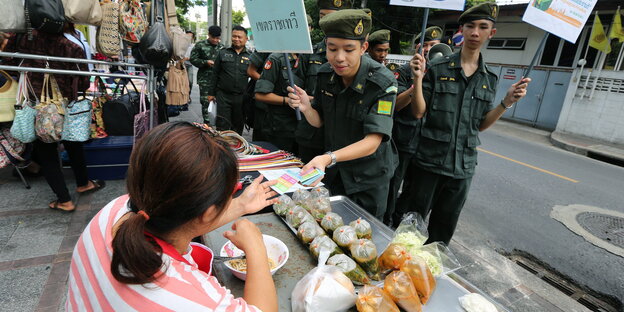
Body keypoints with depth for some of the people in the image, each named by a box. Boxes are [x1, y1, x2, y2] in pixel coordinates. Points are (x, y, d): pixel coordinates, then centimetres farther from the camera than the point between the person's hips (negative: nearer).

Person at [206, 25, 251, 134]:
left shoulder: (250, 57, 5)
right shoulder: (223, 53, 6)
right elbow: (215, 74, 9)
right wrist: (211, 92, 6)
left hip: (241, 97, 1)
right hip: (223, 96, -1)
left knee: (238, 126, 13)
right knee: (223, 125, -2)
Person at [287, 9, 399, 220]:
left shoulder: (383, 82, -25)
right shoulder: (326, 74, -10)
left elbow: (372, 141, -30)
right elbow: (319, 122, 0)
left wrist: (329, 158, -44)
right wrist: (306, 108, -23)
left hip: (368, 177, -4)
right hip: (334, 171, 5)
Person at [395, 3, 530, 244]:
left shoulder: (490, 79, 8)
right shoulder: (438, 68, -4)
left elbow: (481, 125, 10)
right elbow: (418, 112, -8)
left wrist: (507, 102, -4)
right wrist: (418, 78, -21)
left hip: (463, 166, 4)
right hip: (430, 160, -4)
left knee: (444, 228, 17)